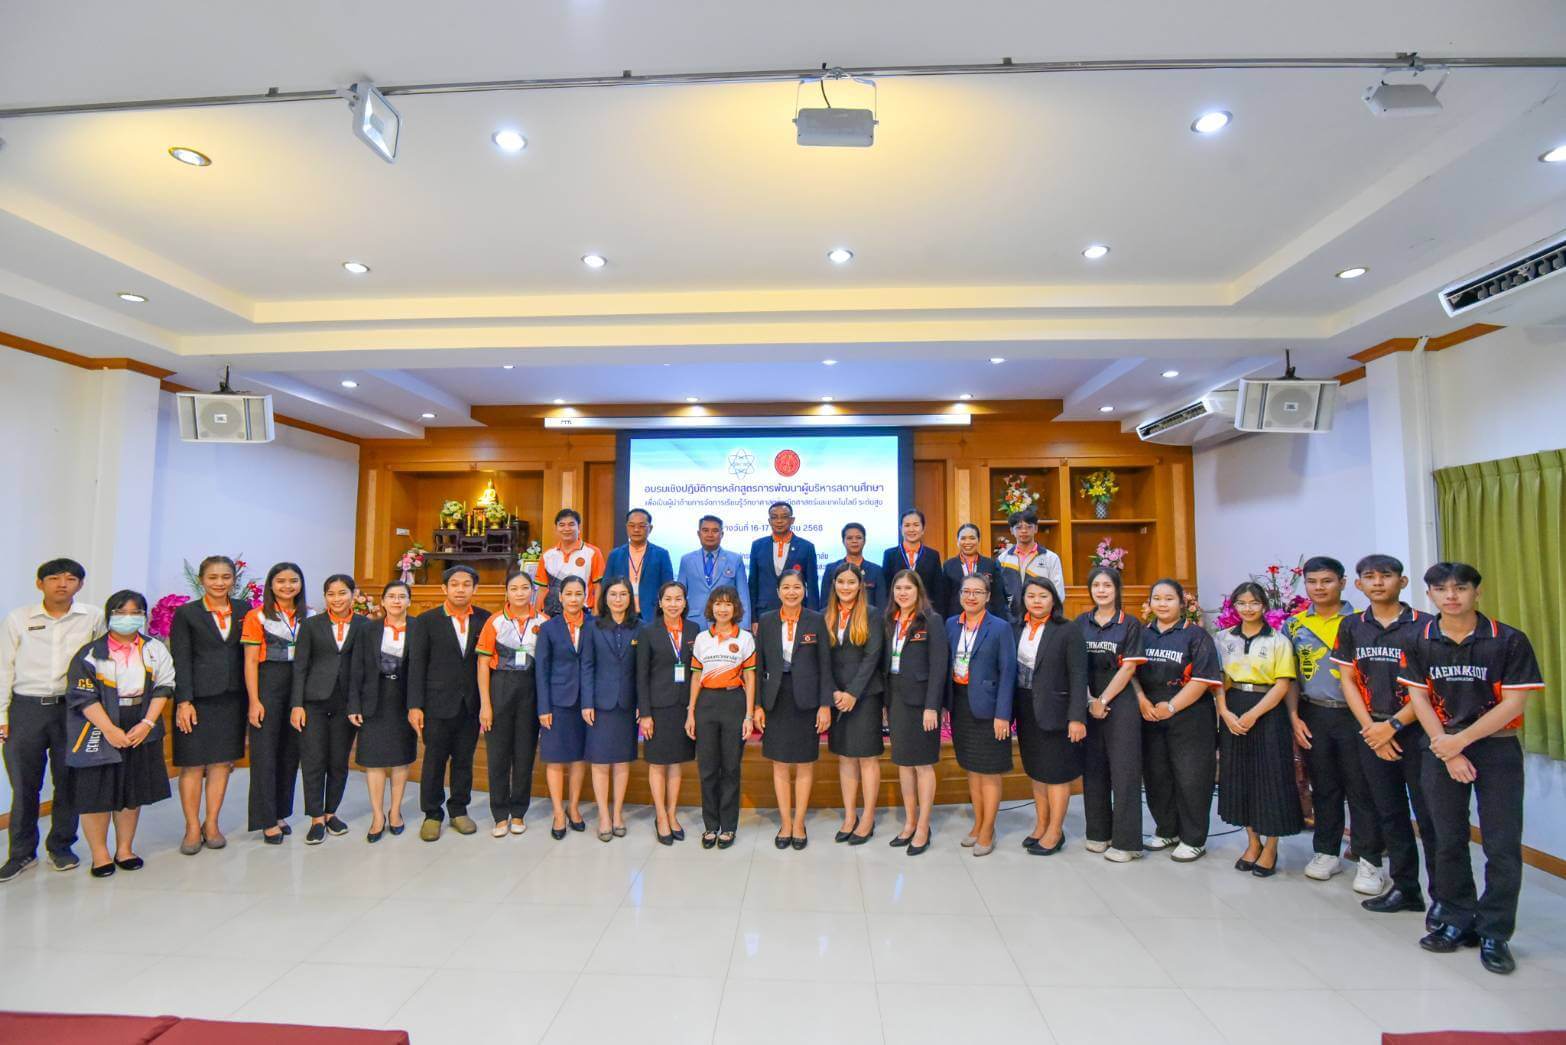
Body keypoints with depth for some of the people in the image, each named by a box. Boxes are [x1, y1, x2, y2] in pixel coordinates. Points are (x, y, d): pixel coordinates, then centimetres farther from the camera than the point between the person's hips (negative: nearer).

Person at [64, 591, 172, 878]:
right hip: (99, 731, -2)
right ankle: (100, 854, 17)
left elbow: (163, 688, 1)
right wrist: (110, 730, -16)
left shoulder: (155, 650, 4)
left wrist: (147, 724, -11)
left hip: (140, 732, 3)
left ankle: (124, 849, 23)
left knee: (132, 792, 9)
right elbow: (83, 697, -8)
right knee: (96, 793, 2)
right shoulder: (90, 654, -4)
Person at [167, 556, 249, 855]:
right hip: (197, 698, -3)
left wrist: (250, 698, 4)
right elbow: (181, 660, -5)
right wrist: (183, 701, -11)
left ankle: (211, 824, 19)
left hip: (232, 698, 3)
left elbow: (249, 654, 8)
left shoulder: (244, 611, 7)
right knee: (193, 764, 3)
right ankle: (192, 828, 15)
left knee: (222, 762, 8)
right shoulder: (186, 613, -1)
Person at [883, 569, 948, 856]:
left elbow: (938, 666, -11)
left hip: (920, 699, -6)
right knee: (902, 762, 12)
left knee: (923, 764, 2)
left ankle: (923, 828, 13)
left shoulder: (932, 620, -8)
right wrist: (886, 702, 6)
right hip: (896, 697, 6)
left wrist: (931, 706, -16)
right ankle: (909, 823, 24)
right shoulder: (890, 621, 9)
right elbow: (887, 662, 9)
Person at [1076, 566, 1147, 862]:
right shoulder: (1081, 623, 7)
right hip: (1089, 706, 3)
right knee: (1093, 768, 9)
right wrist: (1089, 701, -6)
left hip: (1121, 704, -3)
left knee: (1123, 770, -1)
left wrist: (1103, 700, -9)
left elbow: (1128, 668, -7)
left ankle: (1126, 841, 8)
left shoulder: (1130, 624, -2)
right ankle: (1099, 832, 22)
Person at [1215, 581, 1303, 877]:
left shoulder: (1278, 641, -2)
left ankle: (1270, 848, 18)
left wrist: (1253, 715, -16)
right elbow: (1219, 680, 5)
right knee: (1239, 777, 9)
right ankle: (1253, 843, 25)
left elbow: (1282, 684, -8)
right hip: (1233, 715, 3)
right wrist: (1225, 712, -10)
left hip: (1267, 714, -3)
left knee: (1270, 778, 1)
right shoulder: (1224, 638, 7)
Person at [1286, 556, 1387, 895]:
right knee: (1323, 788, 12)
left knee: (1360, 789, 3)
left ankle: (1369, 861, 14)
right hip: (1314, 716, 3)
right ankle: (1326, 852, 24)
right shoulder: (1296, 625, 7)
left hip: (1354, 715, -3)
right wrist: (1294, 717, 2)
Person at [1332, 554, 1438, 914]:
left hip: (1416, 731, -4)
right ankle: (1405, 888, 25)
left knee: (1430, 816, 0)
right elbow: (1348, 680, 6)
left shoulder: (1423, 625, -6)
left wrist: (1393, 726, -12)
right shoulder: (1352, 626, 6)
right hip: (1372, 733, 4)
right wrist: (1370, 727, -4)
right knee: (1390, 815, 13)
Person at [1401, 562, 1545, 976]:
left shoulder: (1509, 640, -7)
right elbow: (1418, 698, 0)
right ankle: (1456, 921, 23)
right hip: (1441, 748, 2)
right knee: (1448, 841, 10)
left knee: (1502, 845, 1)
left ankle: (1494, 933, 14)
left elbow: (1513, 702, -9)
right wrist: (1449, 752, -7)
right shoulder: (1419, 643, 0)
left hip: (1498, 748, -2)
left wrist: (1460, 740, -13)